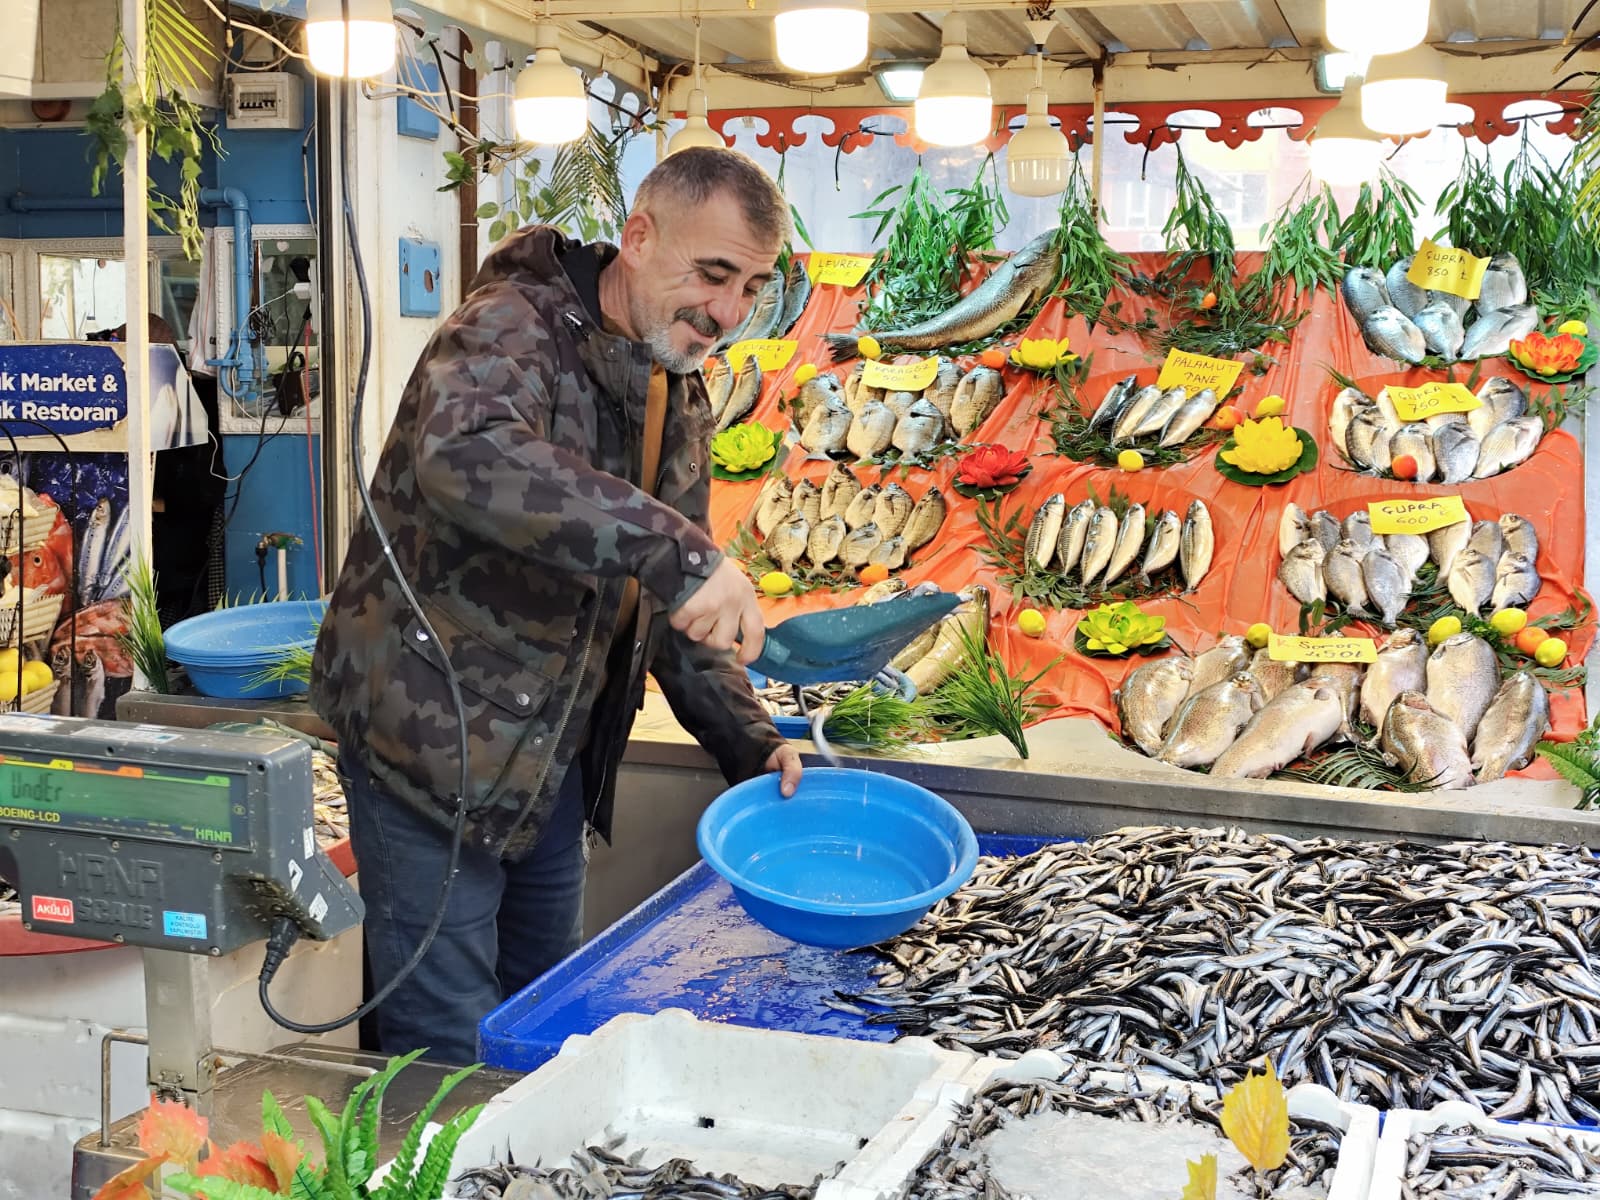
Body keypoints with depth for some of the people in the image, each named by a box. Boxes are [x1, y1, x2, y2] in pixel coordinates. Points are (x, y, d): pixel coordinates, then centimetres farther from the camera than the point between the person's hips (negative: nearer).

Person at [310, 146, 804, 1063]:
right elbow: (465, 455, -43)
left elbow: (679, 598, 14)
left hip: (555, 753, 8)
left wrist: (752, 743, 0)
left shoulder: (681, 397, 9)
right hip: (433, 739, -8)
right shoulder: (515, 330, -18)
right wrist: (675, 550, -48)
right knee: (452, 1048, 0)